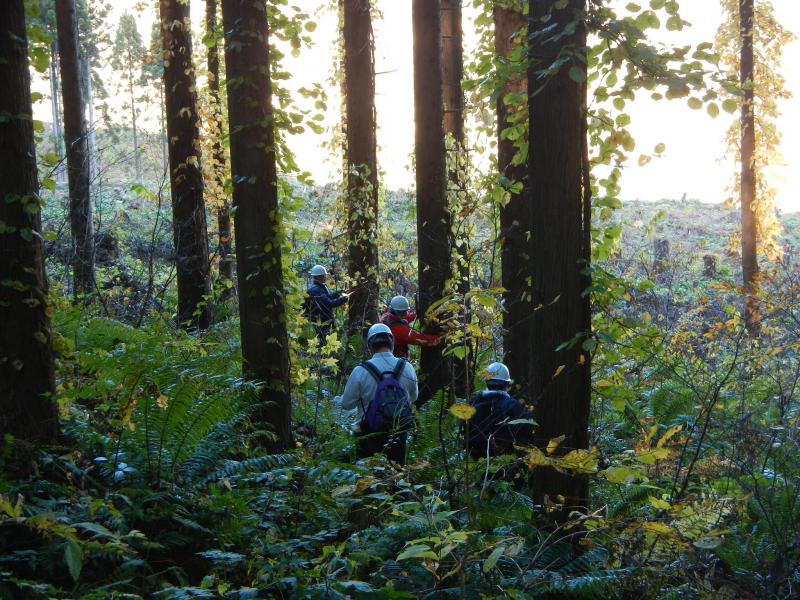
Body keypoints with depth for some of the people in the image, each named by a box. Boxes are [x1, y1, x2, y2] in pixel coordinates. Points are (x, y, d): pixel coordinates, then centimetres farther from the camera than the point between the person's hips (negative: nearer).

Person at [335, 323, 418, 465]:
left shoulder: (360, 371, -17)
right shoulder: (407, 368, -9)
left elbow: (347, 404, -7)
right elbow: (413, 397, 8)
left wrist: (337, 399, 16)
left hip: (369, 437, -2)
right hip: (398, 435, 2)